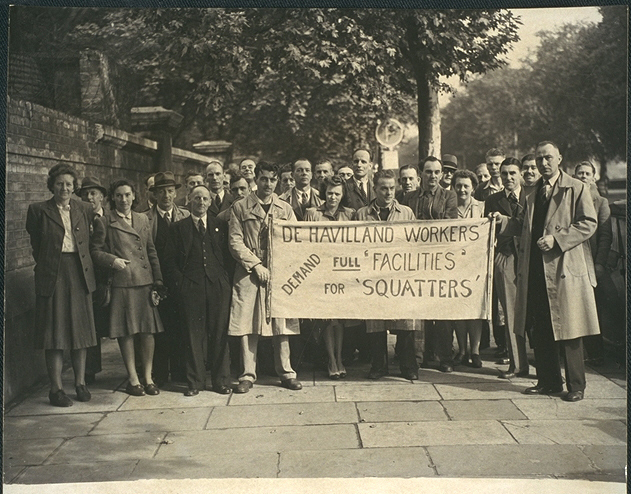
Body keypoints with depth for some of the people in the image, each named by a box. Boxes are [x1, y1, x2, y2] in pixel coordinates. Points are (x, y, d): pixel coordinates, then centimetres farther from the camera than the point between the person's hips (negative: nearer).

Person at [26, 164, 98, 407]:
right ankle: (56, 388, 7)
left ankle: (80, 383, 19)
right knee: (54, 332, -1)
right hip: (52, 276, -3)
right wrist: (45, 264, 6)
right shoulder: (39, 210, 1)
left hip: (80, 275, 3)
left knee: (81, 330, 8)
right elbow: (36, 245, 6)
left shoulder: (85, 209, 9)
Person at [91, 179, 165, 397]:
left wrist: (158, 281, 6)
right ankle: (133, 379, 13)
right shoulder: (104, 222, 4)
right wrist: (112, 260, -15)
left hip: (145, 281, 3)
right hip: (121, 283, -3)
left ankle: (148, 377, 14)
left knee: (148, 330, 3)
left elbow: (152, 252, 13)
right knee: (126, 332, 2)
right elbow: (95, 250, 4)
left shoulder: (143, 220, 15)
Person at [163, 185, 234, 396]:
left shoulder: (221, 226, 14)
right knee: (193, 335, 1)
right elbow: (170, 261, 7)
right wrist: (180, 283, -4)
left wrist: (227, 280, 0)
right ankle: (195, 381, 10)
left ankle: (221, 380, 11)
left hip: (218, 286, 1)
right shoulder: (178, 228, 11)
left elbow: (229, 256, 11)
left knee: (220, 333, 3)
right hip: (191, 288, -1)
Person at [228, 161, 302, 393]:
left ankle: (286, 372, 12)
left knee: (281, 323, 3)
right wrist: (256, 264, -9)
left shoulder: (285, 209, 13)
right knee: (247, 323, -3)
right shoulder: (240, 207, 5)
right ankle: (248, 374, 5)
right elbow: (235, 242, 0)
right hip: (248, 272, -2)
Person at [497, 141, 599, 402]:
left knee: (568, 329, -2)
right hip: (535, 270, 6)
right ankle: (548, 381, 19)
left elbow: (589, 223, -7)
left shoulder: (576, 188, 0)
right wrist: (504, 221, 5)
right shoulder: (532, 192, 19)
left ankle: (576, 385, 9)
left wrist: (557, 239, -16)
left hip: (565, 268, -6)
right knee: (539, 329, 8)